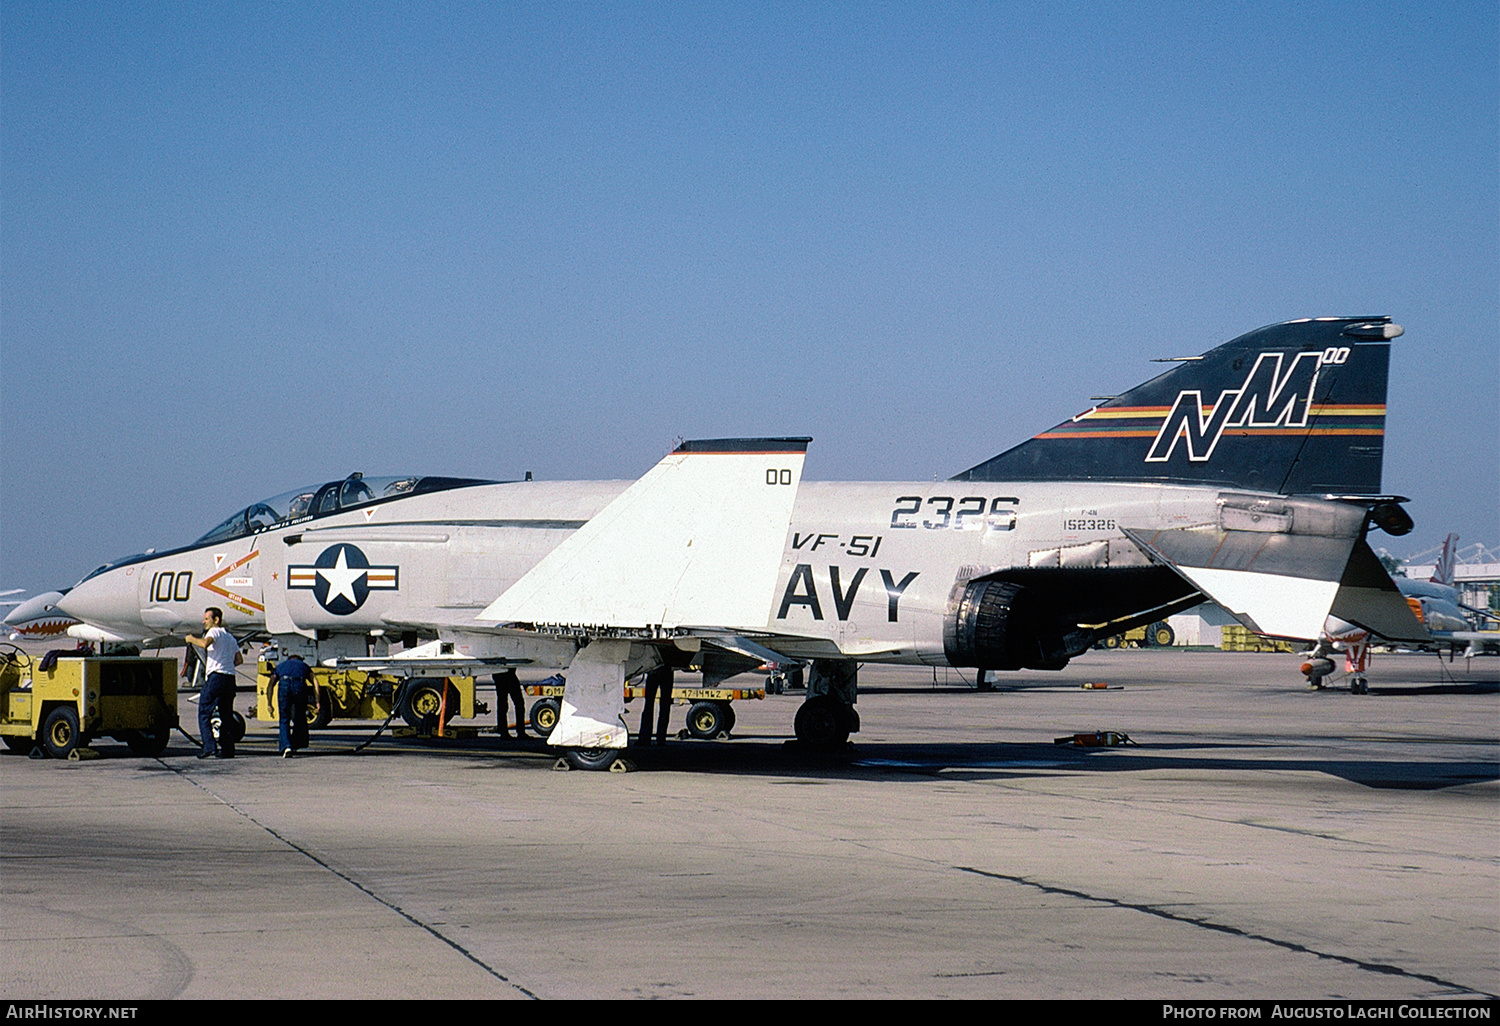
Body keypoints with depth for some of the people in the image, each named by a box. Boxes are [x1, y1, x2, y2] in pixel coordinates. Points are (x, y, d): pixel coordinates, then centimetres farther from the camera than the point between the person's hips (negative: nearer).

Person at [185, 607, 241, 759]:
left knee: (204, 713, -3)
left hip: (216, 677, -8)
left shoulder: (214, 631, -2)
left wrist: (191, 639, -6)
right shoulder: (230, 637, 23)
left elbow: (205, 643, -23)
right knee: (226, 716, 10)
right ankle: (228, 749, 6)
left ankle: (210, 748, -13)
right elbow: (239, 660, 22)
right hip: (230, 678, 8)